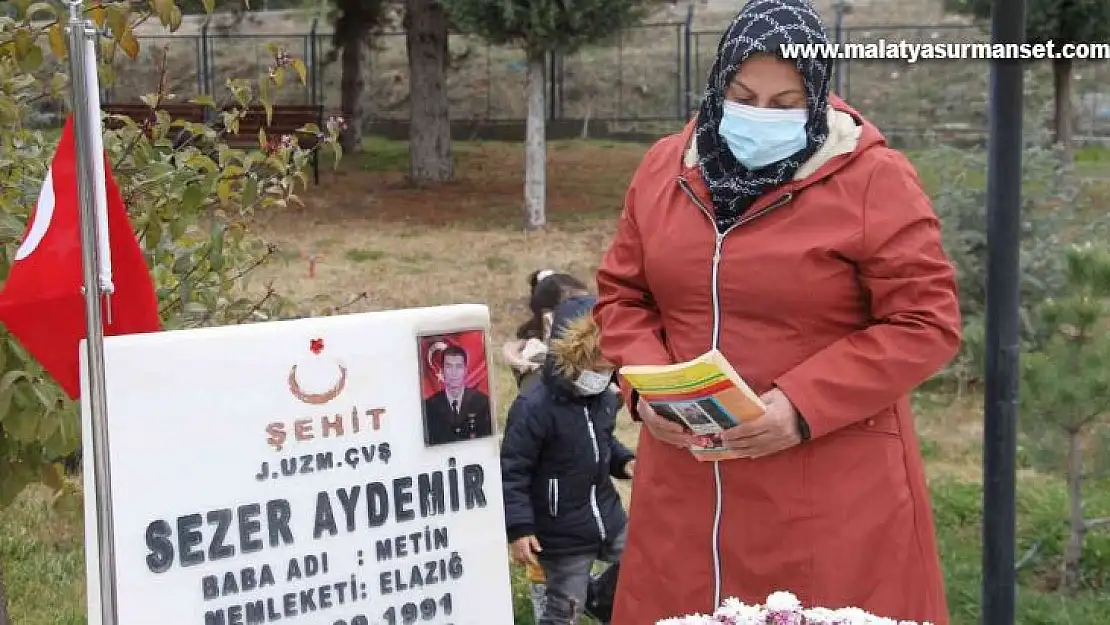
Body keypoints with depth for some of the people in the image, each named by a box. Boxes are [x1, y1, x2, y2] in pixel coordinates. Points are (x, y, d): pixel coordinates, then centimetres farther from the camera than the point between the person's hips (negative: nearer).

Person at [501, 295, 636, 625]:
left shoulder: (604, 399, 1)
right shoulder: (534, 407, -22)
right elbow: (512, 472, -19)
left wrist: (624, 461, 0)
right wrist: (519, 529, -22)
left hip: (609, 519, 7)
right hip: (562, 535, -7)